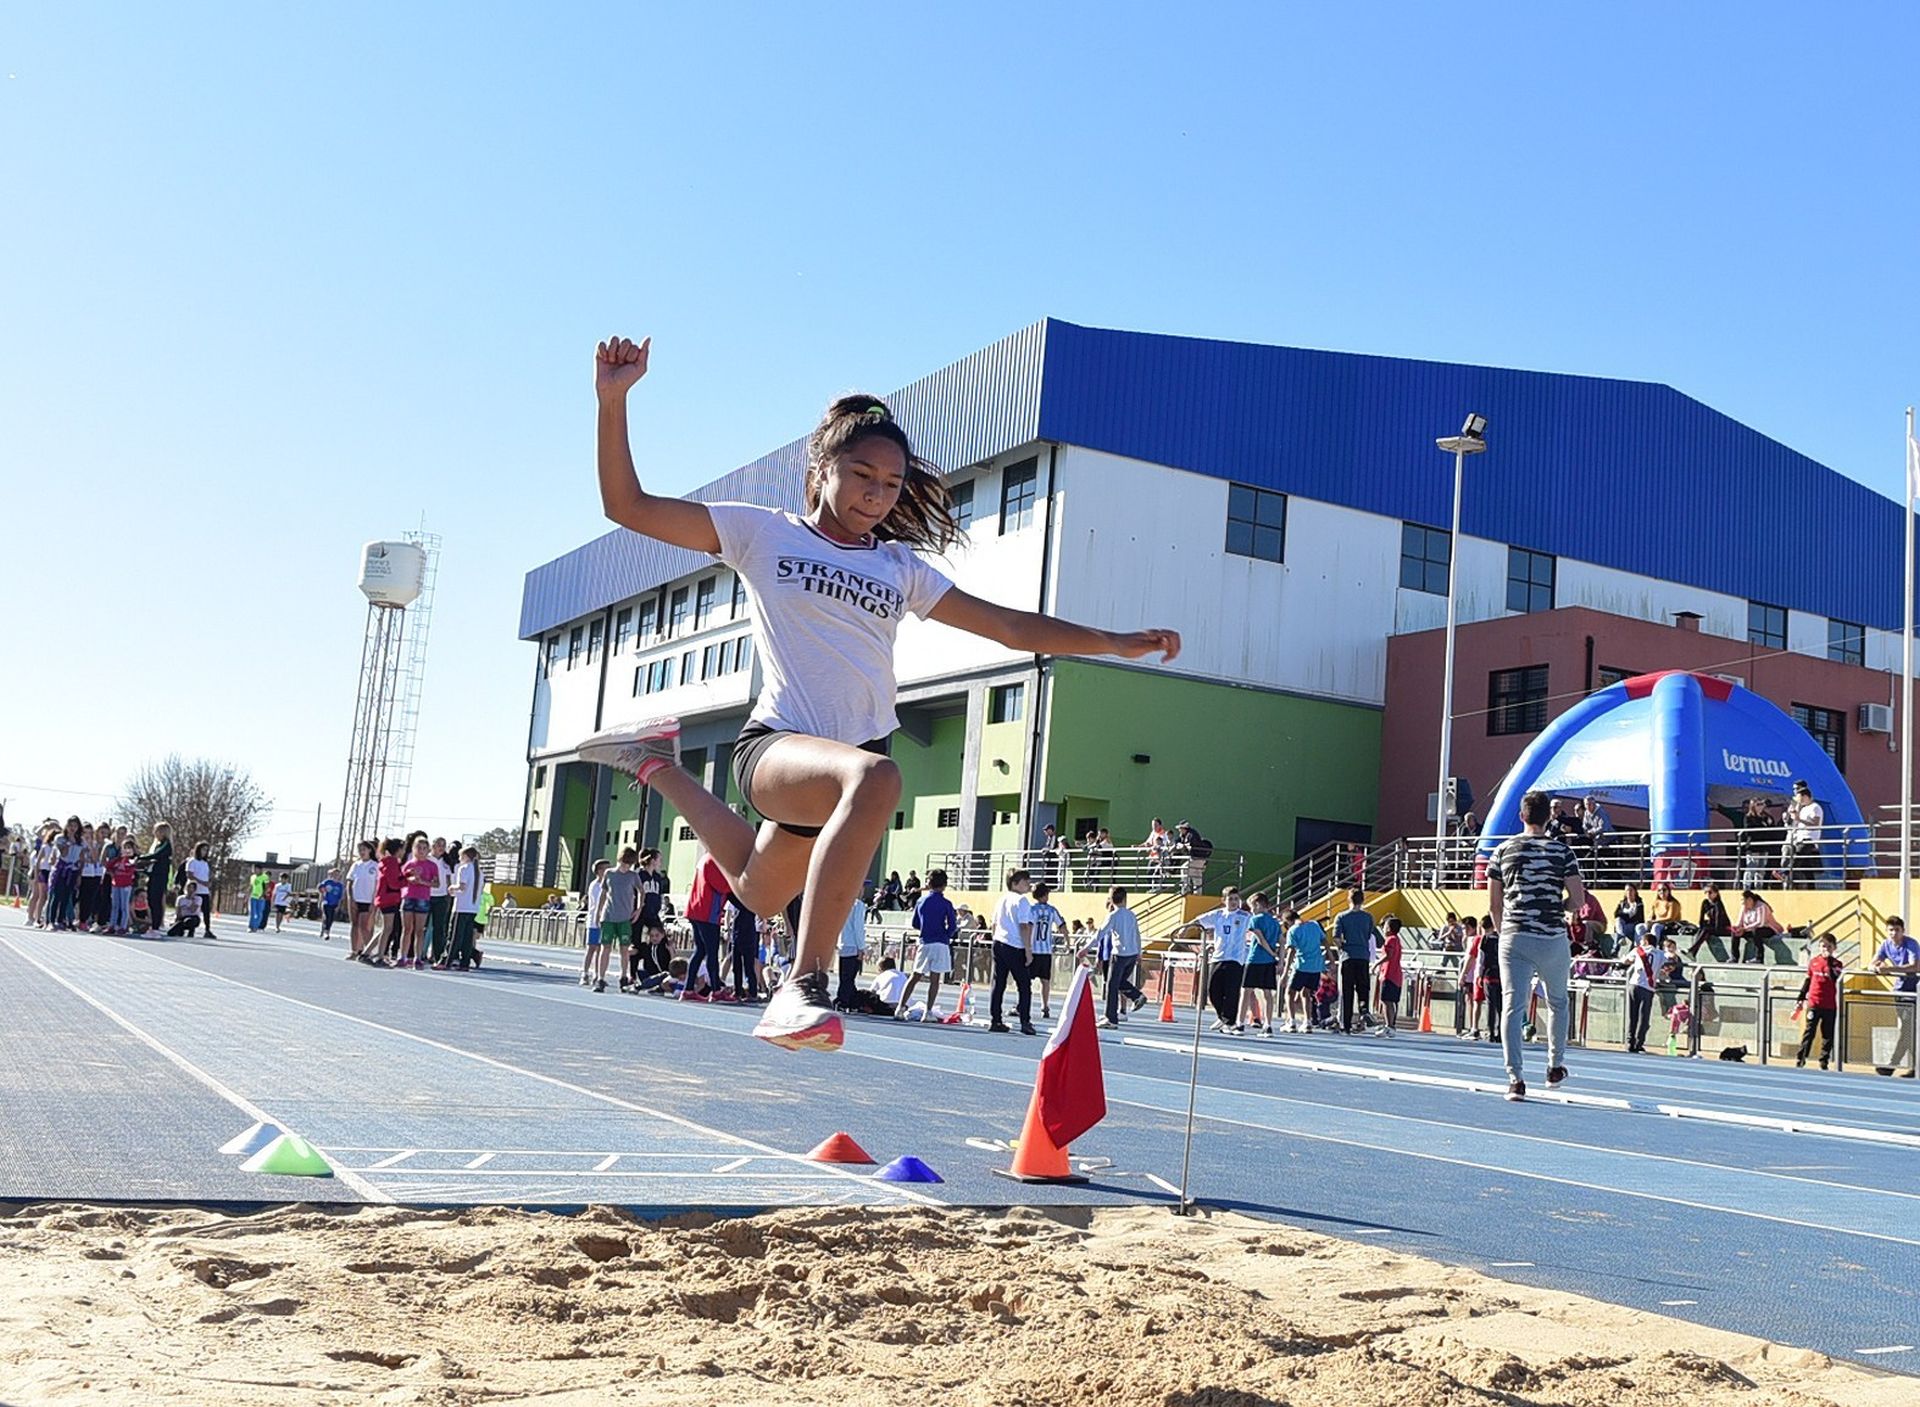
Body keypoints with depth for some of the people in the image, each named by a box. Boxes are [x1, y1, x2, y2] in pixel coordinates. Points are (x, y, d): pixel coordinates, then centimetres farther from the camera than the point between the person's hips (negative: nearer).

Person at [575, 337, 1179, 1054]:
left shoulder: (901, 567, 14)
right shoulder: (762, 532, 5)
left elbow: (1014, 627, 15)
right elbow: (628, 505, 1)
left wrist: (1118, 642, 7)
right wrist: (613, 401, -10)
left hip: (849, 758, 6)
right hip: (776, 745, -6)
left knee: (759, 889, 23)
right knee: (875, 776, -38)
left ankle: (659, 763, 46)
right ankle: (802, 987, -39)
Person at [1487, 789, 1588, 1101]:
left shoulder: (1503, 850, 4)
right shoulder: (1561, 851, -1)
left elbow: (1494, 903, 7)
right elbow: (1579, 900, -4)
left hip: (1513, 938, 1)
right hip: (1552, 939, -1)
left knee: (1512, 1007, -3)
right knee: (1557, 1002, 21)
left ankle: (1515, 1079, -10)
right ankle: (1555, 1067, 28)